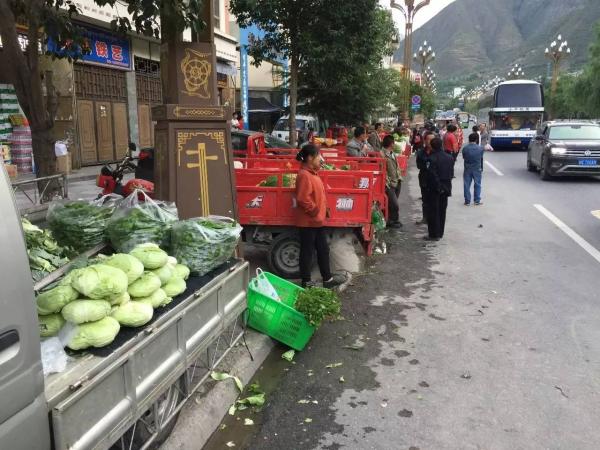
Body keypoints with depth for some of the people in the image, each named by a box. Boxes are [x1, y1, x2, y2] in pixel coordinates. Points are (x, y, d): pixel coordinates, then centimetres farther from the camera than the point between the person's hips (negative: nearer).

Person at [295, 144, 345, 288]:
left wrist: (322, 211, 15)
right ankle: (306, 282, 15)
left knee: (323, 250, 16)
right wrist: (314, 211, -17)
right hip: (308, 222, -10)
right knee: (307, 252, 2)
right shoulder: (304, 175, -19)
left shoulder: (312, 173, 12)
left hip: (318, 220, 10)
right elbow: (303, 199, -26)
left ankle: (327, 279, 27)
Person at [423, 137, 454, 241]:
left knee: (433, 212, 1)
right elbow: (451, 173, 9)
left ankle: (434, 234, 2)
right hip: (446, 188, 7)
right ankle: (440, 233, 23)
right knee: (442, 211, 15)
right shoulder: (449, 158, 5)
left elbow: (430, 175, -20)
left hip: (433, 189, -7)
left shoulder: (431, 159, -18)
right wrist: (447, 184, 13)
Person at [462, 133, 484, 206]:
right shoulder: (480, 148, -9)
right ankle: (477, 201, 12)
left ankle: (467, 201, 8)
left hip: (467, 169, 0)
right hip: (477, 169, 0)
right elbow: (481, 158, 2)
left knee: (467, 185, 7)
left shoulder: (465, 148, -9)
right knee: (477, 185, 10)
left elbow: (463, 157, 3)